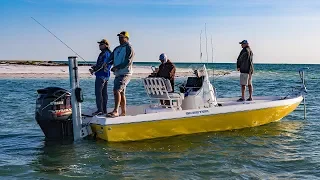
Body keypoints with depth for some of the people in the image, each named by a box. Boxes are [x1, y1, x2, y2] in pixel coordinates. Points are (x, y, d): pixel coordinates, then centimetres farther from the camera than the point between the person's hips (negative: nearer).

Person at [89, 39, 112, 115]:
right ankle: (104, 110, 16)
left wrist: (93, 70, -10)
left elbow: (101, 65, -21)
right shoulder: (109, 53, 16)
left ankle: (100, 110, -8)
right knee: (104, 93, 12)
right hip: (106, 75, 10)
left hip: (101, 75, -10)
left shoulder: (104, 54, -16)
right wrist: (94, 67, 12)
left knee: (98, 93, -7)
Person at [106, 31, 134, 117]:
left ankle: (115, 111, -23)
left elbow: (127, 62, -17)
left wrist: (116, 67, -21)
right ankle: (123, 112, 18)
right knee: (121, 93, 11)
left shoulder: (129, 48, -6)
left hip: (125, 74, -9)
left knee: (117, 90, -21)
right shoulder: (117, 48, 20)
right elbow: (111, 58, 17)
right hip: (118, 74, 9)